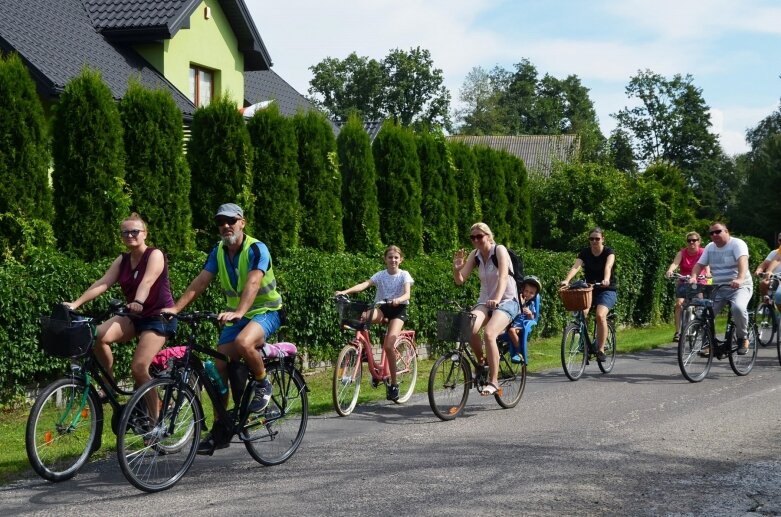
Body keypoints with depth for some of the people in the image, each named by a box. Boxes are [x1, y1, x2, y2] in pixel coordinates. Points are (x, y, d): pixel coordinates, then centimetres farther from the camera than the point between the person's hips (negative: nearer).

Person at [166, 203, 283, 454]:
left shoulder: (256, 249, -17)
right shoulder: (218, 251, 3)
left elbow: (253, 283, -32)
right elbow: (200, 282, -4)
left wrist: (239, 312, -48)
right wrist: (175, 308, -18)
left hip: (265, 312, -6)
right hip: (235, 315, 6)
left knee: (243, 342, -37)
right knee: (219, 367, -4)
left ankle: (263, 384, -9)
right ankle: (220, 431, 7)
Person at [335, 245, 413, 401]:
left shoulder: (404, 275, -3)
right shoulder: (381, 275, 3)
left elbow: (407, 294, -18)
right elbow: (365, 284, -12)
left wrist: (398, 299, -43)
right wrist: (345, 291, -29)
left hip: (398, 309, -3)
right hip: (382, 307, 3)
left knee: (388, 346, -20)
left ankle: (393, 383, -7)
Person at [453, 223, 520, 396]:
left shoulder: (499, 250, -11)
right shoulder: (474, 255, 5)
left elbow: (503, 277, -26)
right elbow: (460, 280, 1)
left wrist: (497, 299, -43)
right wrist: (456, 268, -22)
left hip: (506, 301, -5)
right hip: (485, 302, 5)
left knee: (489, 333, -31)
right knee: (469, 328, -27)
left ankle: (493, 381, -22)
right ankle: (482, 363, -2)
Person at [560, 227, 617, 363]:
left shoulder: (608, 252, -8)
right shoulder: (585, 253, 0)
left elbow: (608, 266, -29)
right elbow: (576, 266, -18)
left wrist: (606, 279, -50)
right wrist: (566, 280, -37)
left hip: (607, 290, -3)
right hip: (590, 289, 3)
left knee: (600, 315, -28)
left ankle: (601, 350, -15)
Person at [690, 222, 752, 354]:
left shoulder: (737, 244, -9)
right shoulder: (710, 247, 10)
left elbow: (743, 261, -27)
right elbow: (699, 264, 4)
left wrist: (740, 279, -46)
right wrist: (693, 277, -18)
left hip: (740, 287, -5)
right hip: (718, 289, 6)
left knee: (738, 308, -35)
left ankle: (743, 338, -11)